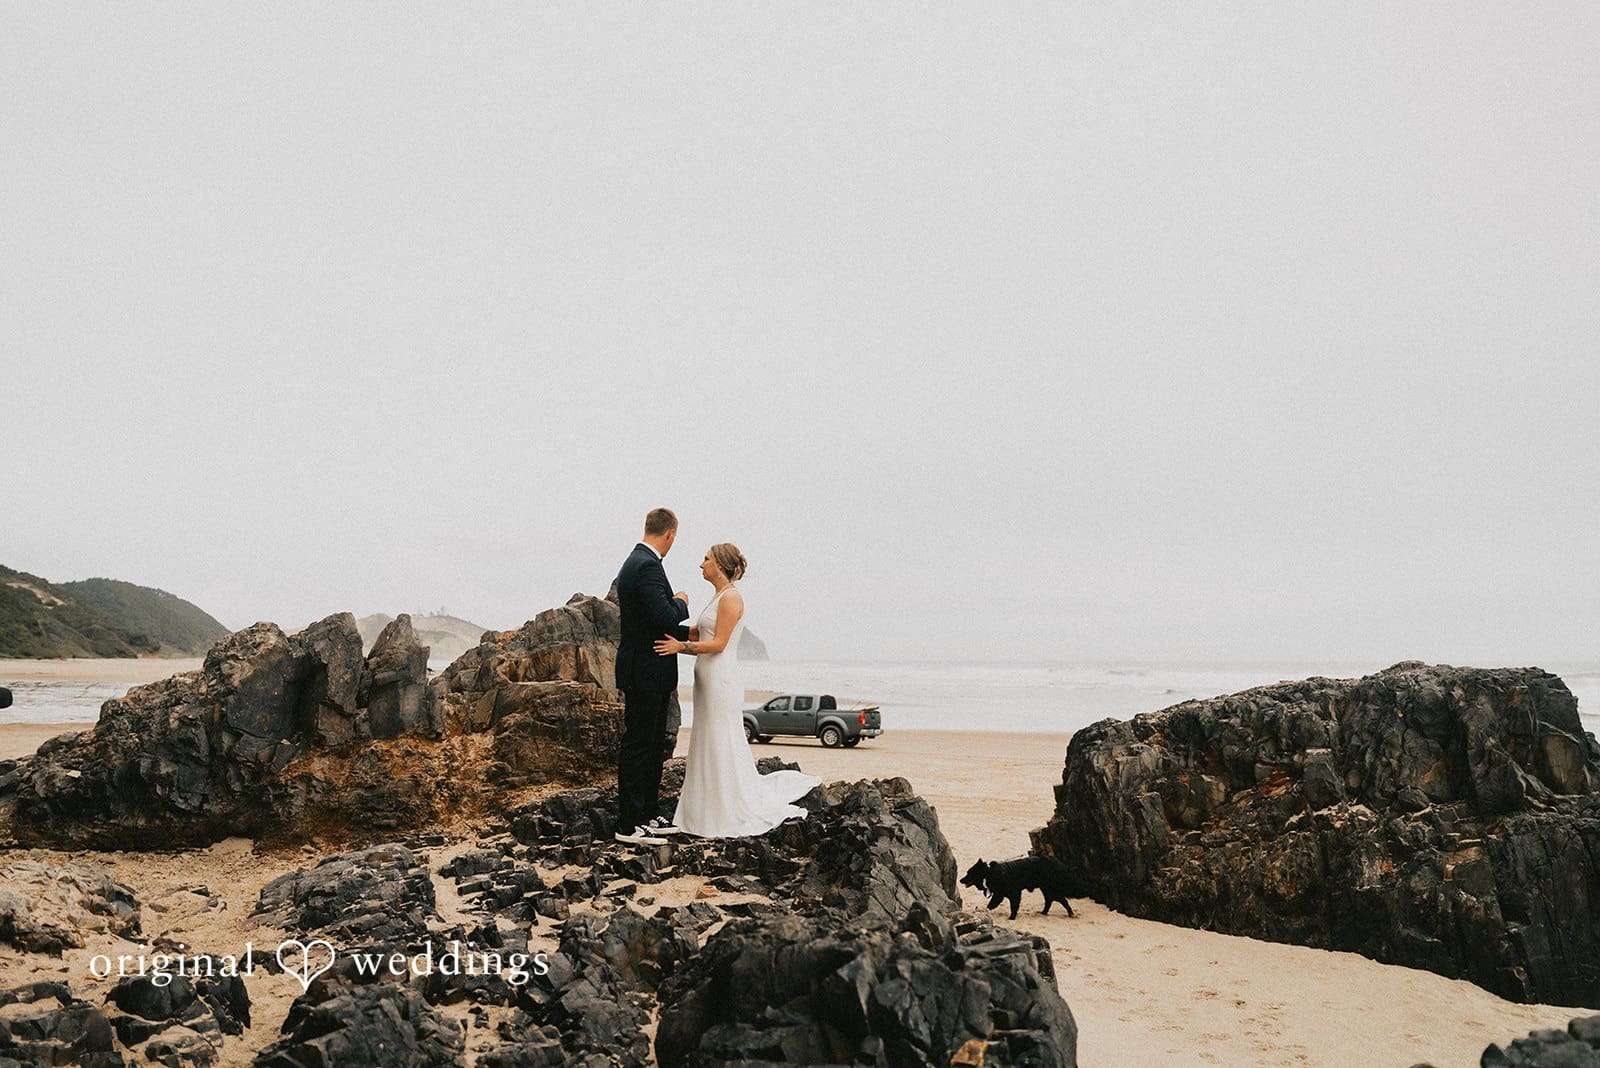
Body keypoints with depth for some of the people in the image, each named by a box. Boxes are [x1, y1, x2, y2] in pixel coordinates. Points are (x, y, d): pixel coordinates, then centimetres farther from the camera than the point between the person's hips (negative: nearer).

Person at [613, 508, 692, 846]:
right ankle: (628, 825, 4)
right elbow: (666, 618, -27)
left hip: (650, 675, 11)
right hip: (645, 674, -11)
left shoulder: (637, 562, 14)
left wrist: (693, 636, 23)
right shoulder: (647, 566, -19)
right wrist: (681, 602, -7)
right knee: (637, 748, -3)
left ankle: (648, 815, 26)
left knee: (653, 747, 17)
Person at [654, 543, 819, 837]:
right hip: (708, 679, 10)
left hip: (721, 680, -10)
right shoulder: (719, 597, 16)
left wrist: (682, 646, -21)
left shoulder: (731, 597, -13)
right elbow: (699, 633, 15)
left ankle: (730, 816, 5)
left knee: (722, 746, -3)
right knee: (709, 745, 12)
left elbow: (719, 643, -18)